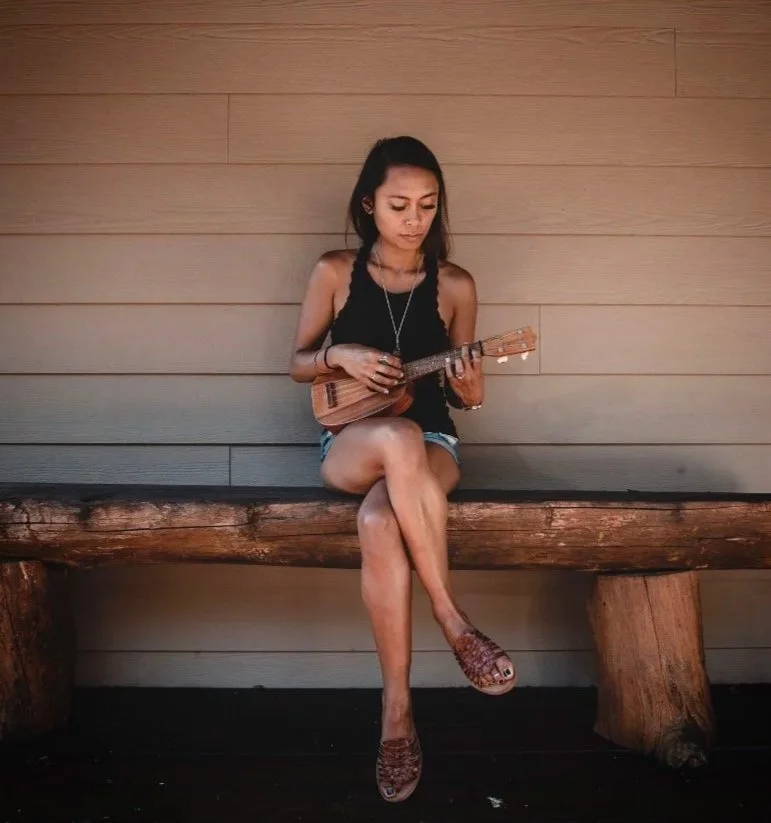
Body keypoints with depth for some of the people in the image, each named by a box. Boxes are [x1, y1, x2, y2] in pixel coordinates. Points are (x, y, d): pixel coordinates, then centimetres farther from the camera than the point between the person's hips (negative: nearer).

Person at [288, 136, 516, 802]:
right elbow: (299, 365, 9)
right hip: (351, 445, 0)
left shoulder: (455, 285, 3)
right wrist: (339, 355, -13)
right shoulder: (335, 272, 2)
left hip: (431, 446, 0)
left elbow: (465, 396, 9)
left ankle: (397, 708, -24)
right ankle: (453, 619, -27)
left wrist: (470, 387, -15)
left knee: (379, 522, -37)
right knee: (398, 437, -39)